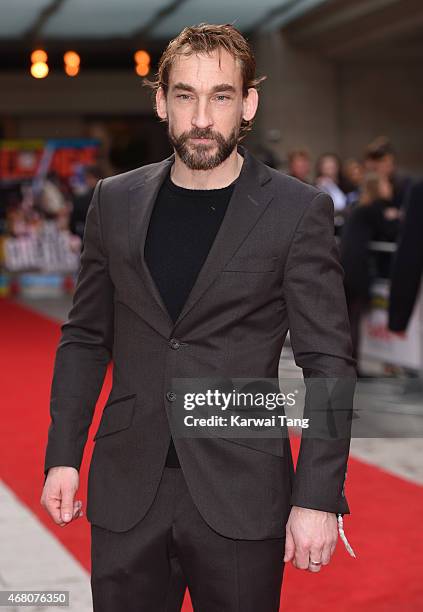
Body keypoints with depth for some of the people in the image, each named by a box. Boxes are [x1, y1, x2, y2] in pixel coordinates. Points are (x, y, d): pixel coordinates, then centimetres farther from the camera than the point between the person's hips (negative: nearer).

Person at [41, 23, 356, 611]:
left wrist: (319, 497, -11)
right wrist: (63, 454, 5)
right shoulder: (114, 201, 6)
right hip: (126, 493, 3)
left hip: (240, 499, -3)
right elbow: (85, 338, 13)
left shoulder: (299, 211, -5)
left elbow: (329, 363, -5)